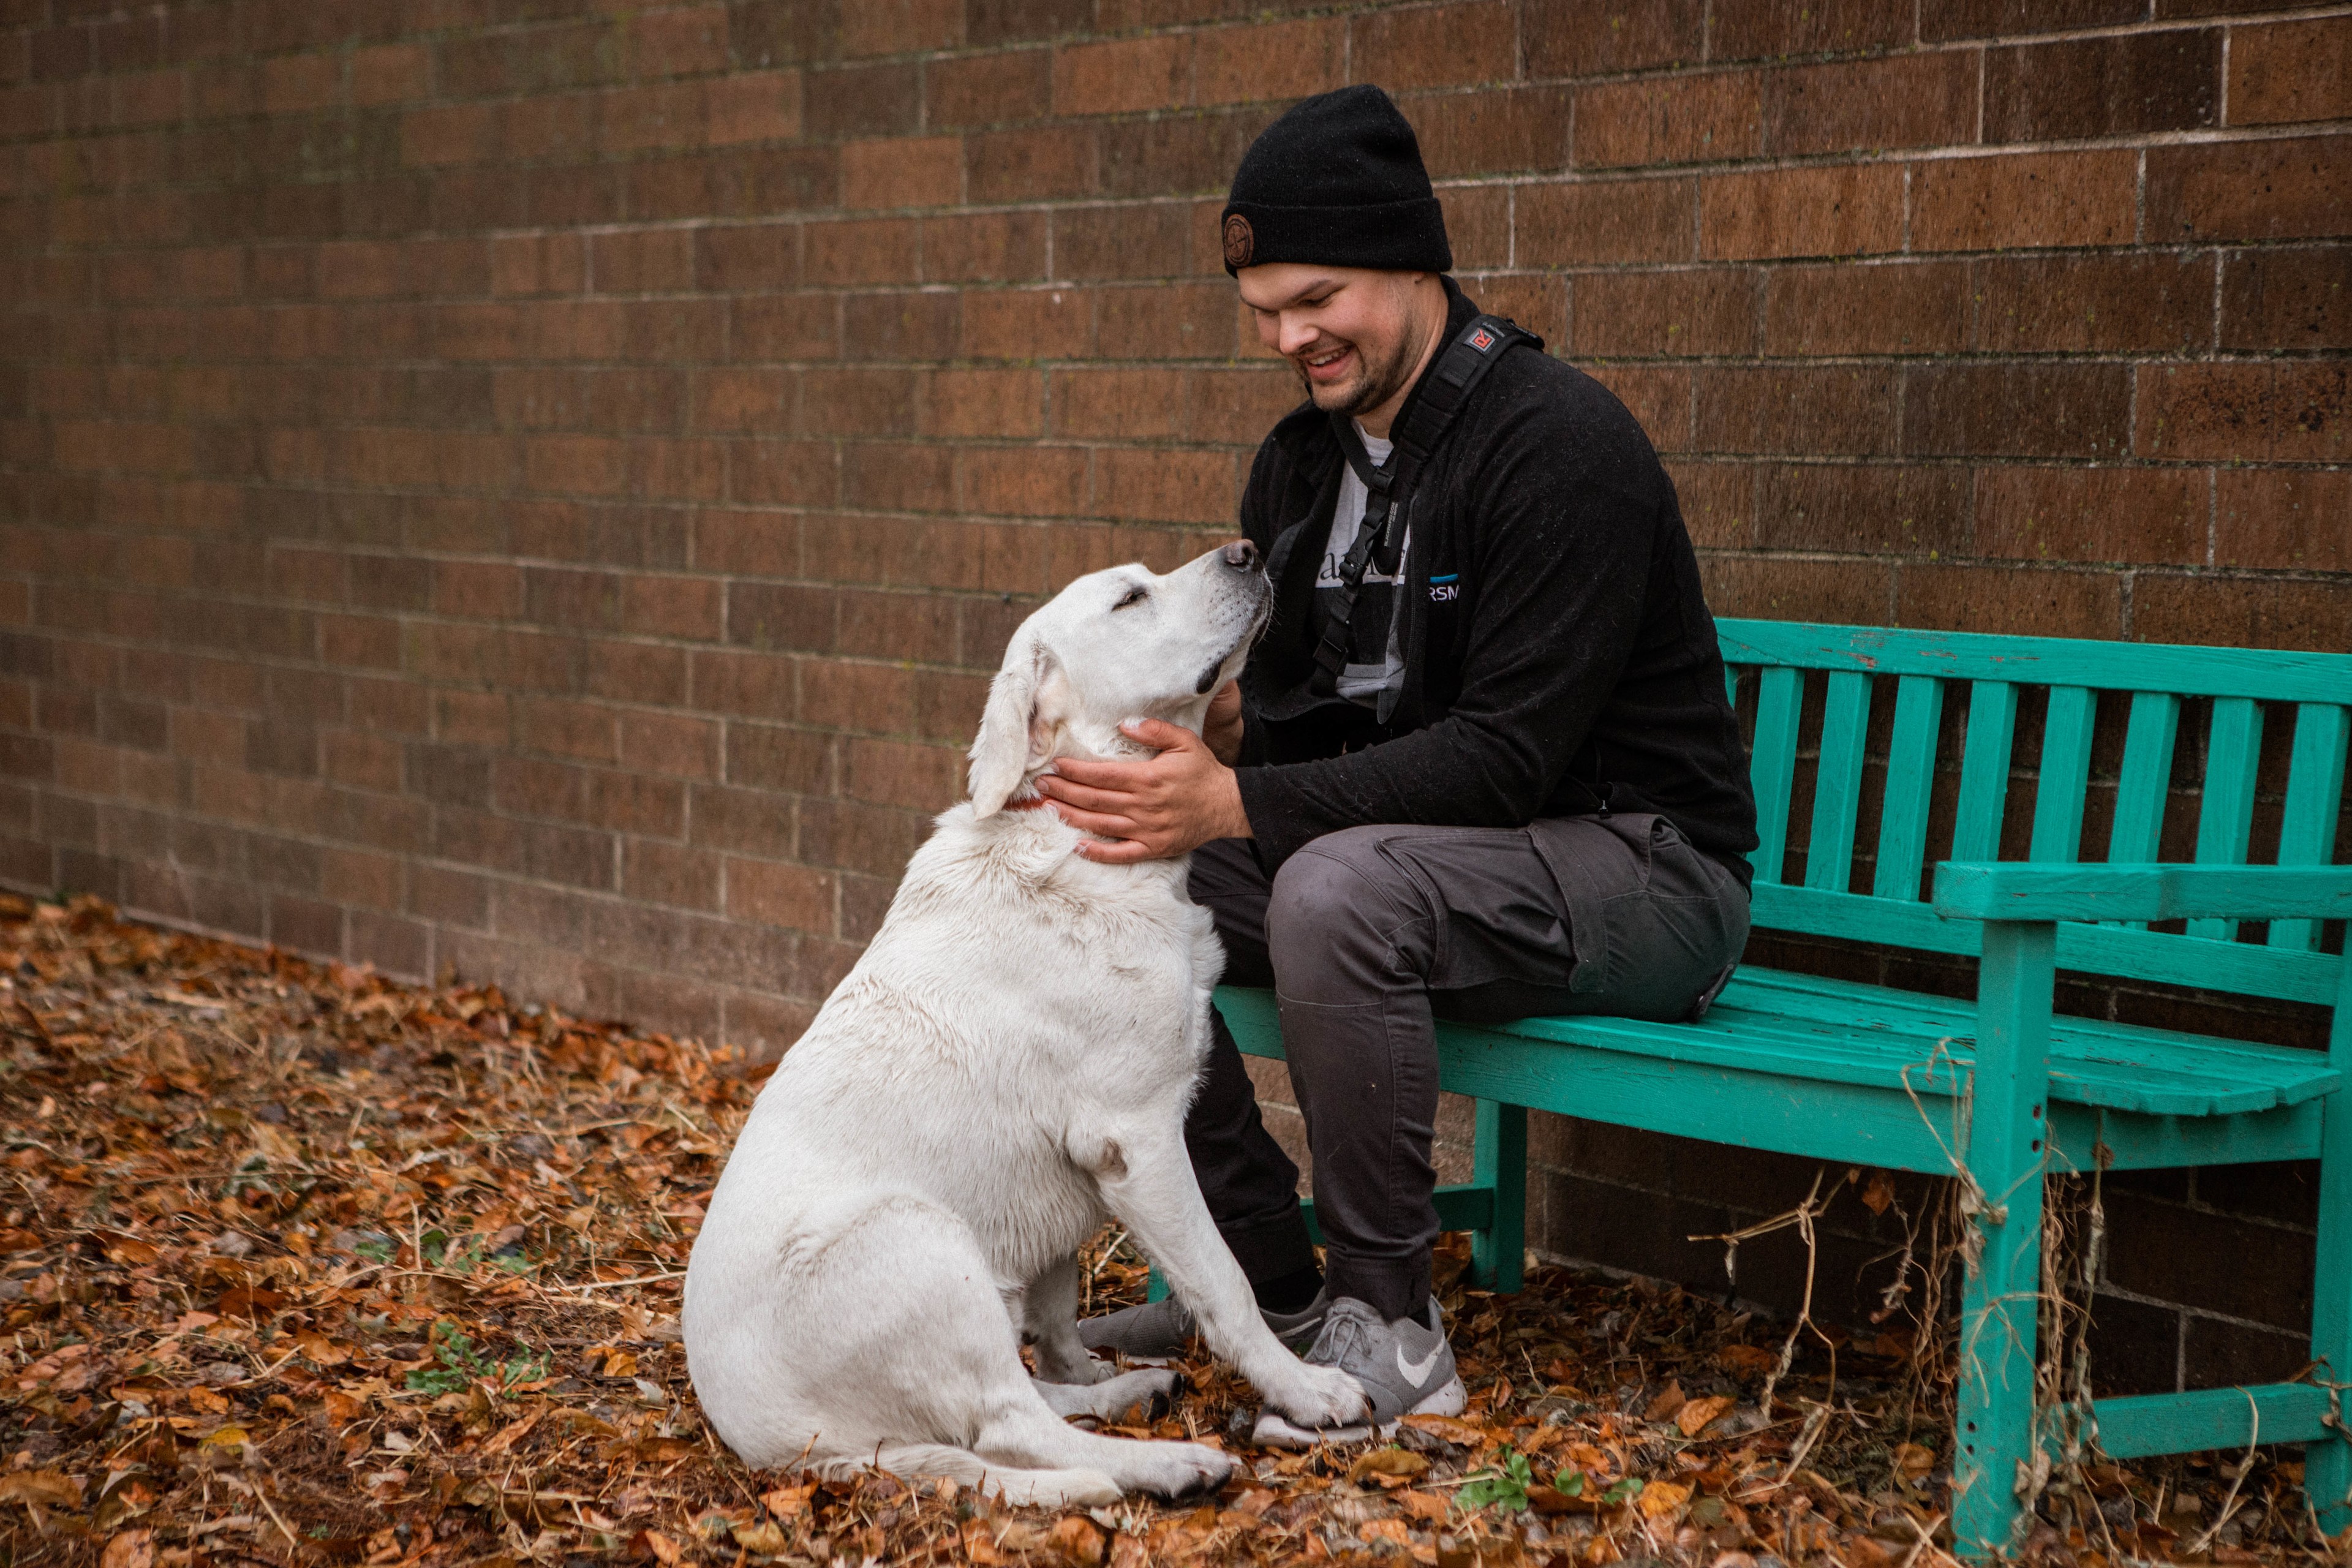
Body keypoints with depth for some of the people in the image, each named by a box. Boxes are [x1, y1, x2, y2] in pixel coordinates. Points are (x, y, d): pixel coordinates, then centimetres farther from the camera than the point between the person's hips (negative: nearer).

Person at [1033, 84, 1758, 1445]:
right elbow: (1287, 707, 13)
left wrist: (1240, 806, -32)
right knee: (1111, 878, -7)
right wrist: (1206, 752, -12)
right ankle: (1265, 1278, 3)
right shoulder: (1303, 461, 8)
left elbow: (1506, 756, -25)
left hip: (1638, 864, -8)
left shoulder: (1558, 443, -19)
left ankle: (1388, 1328, -20)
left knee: (1338, 888, -35)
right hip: (1408, 843, 8)